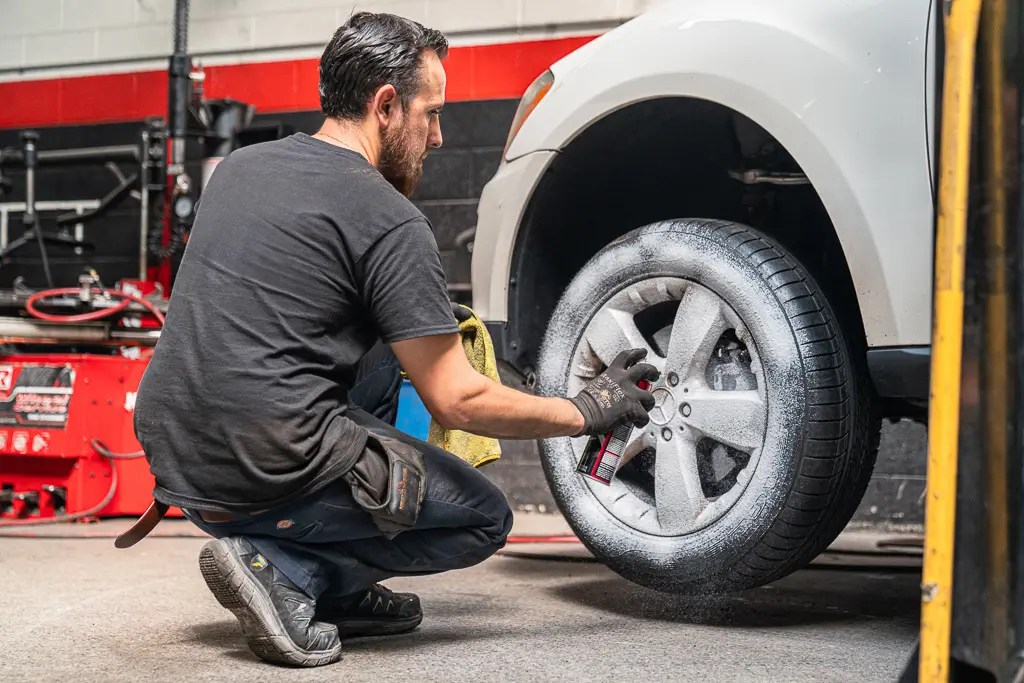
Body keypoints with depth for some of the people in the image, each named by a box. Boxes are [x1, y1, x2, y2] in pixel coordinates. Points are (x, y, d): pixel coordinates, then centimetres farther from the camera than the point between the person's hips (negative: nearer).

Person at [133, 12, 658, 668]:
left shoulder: (239, 166, 12)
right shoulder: (390, 221, -11)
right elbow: (457, 401, -10)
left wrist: (423, 327, 27)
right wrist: (588, 411, 5)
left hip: (172, 455, 8)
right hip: (268, 474, -8)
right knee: (485, 518, 12)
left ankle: (341, 593, 22)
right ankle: (286, 571, -4)